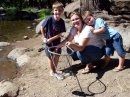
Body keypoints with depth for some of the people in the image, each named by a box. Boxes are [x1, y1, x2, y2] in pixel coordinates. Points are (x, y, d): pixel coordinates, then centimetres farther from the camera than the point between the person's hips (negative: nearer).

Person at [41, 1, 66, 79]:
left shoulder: (62, 22, -14)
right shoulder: (49, 19, -22)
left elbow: (60, 34, -12)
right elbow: (42, 27, -11)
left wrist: (51, 39, -19)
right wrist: (44, 37, -9)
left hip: (57, 41, 3)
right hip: (48, 41, -3)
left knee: (57, 56, 13)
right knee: (50, 57, 12)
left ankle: (55, 70, 33)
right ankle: (52, 71, 29)